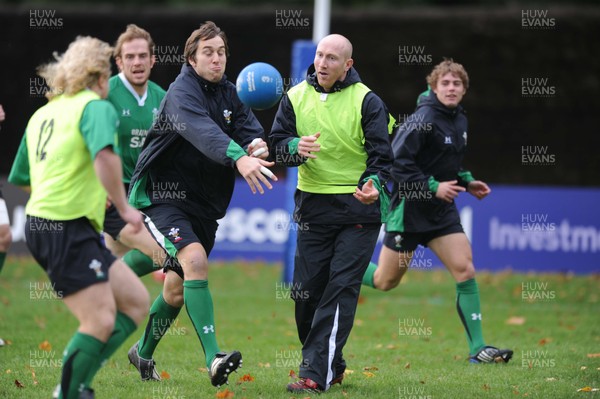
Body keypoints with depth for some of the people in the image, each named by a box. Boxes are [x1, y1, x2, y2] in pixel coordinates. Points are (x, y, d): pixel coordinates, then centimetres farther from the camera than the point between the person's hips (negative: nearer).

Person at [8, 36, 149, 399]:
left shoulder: (43, 114, 20)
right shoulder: (96, 106, -5)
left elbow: (21, 178, 28)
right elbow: (105, 156, -26)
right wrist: (124, 208, -16)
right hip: (66, 229, -9)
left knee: (136, 302, 9)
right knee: (100, 322, -13)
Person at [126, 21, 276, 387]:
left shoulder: (228, 92, 8)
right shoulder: (182, 92, -17)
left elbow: (249, 129, -3)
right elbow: (202, 130, -36)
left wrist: (257, 145, -28)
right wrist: (239, 157, -53)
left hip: (203, 203, 8)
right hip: (162, 195, -8)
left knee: (178, 286, 15)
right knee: (195, 260, -28)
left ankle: (143, 353, 38)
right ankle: (214, 359, -35)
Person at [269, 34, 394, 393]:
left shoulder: (367, 101, -6)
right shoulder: (296, 97, 5)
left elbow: (381, 152, -7)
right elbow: (278, 141, 4)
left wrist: (374, 184, -26)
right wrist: (296, 147, -20)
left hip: (358, 206, -4)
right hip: (314, 207, 4)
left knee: (341, 290, -11)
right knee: (306, 292, 4)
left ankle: (316, 374, -15)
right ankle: (332, 366, 24)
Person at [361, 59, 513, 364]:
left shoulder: (460, 121, 8)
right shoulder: (424, 119, -18)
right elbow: (396, 162, -22)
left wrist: (467, 182, 8)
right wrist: (433, 187, -24)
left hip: (441, 209, 7)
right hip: (409, 209, -7)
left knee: (465, 270, -8)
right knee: (384, 282, 4)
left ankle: (477, 348, -5)